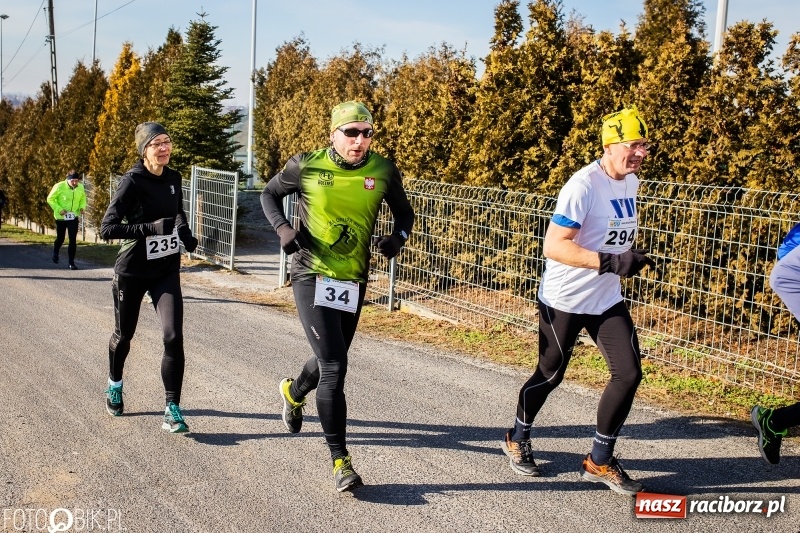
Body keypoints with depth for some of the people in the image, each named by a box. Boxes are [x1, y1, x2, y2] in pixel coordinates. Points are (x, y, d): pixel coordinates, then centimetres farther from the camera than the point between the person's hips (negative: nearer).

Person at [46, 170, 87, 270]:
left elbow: (83, 199, 11)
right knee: (60, 238, 15)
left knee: (73, 240, -7)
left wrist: (82, 207, -8)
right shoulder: (59, 187, -18)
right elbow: (50, 199, -8)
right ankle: (55, 253, 47)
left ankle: (71, 262, 3)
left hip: (74, 217, 2)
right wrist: (59, 209, -19)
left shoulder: (80, 187, -7)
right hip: (61, 217, -2)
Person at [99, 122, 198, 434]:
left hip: (167, 271, 3)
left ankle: (172, 409, -5)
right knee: (124, 335, 17)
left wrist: (185, 233, 1)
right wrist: (151, 228, -31)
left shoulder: (173, 178, 0)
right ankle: (114, 386, 46)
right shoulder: (132, 182, -16)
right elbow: (107, 228, -22)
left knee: (173, 337, -13)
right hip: (132, 271, -3)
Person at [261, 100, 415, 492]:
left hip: (354, 282, 4)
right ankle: (340, 459, -2)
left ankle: (294, 391, 56)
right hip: (312, 278, -4)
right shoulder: (307, 166, -9)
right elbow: (269, 194, 8)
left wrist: (398, 237, -10)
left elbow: (404, 212, 11)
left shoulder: (383, 172, -3)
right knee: (334, 366, -12)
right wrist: (283, 228, -10)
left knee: (331, 361, 20)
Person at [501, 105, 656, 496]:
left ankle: (599, 461, 14)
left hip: (607, 300, 7)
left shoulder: (631, 182, 5)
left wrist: (630, 259, 9)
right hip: (563, 300, -7)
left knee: (629, 374, -1)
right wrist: (610, 262, -34)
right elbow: (553, 246, -28)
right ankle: (517, 439, 35)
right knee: (550, 375, 8)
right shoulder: (583, 185, -22)